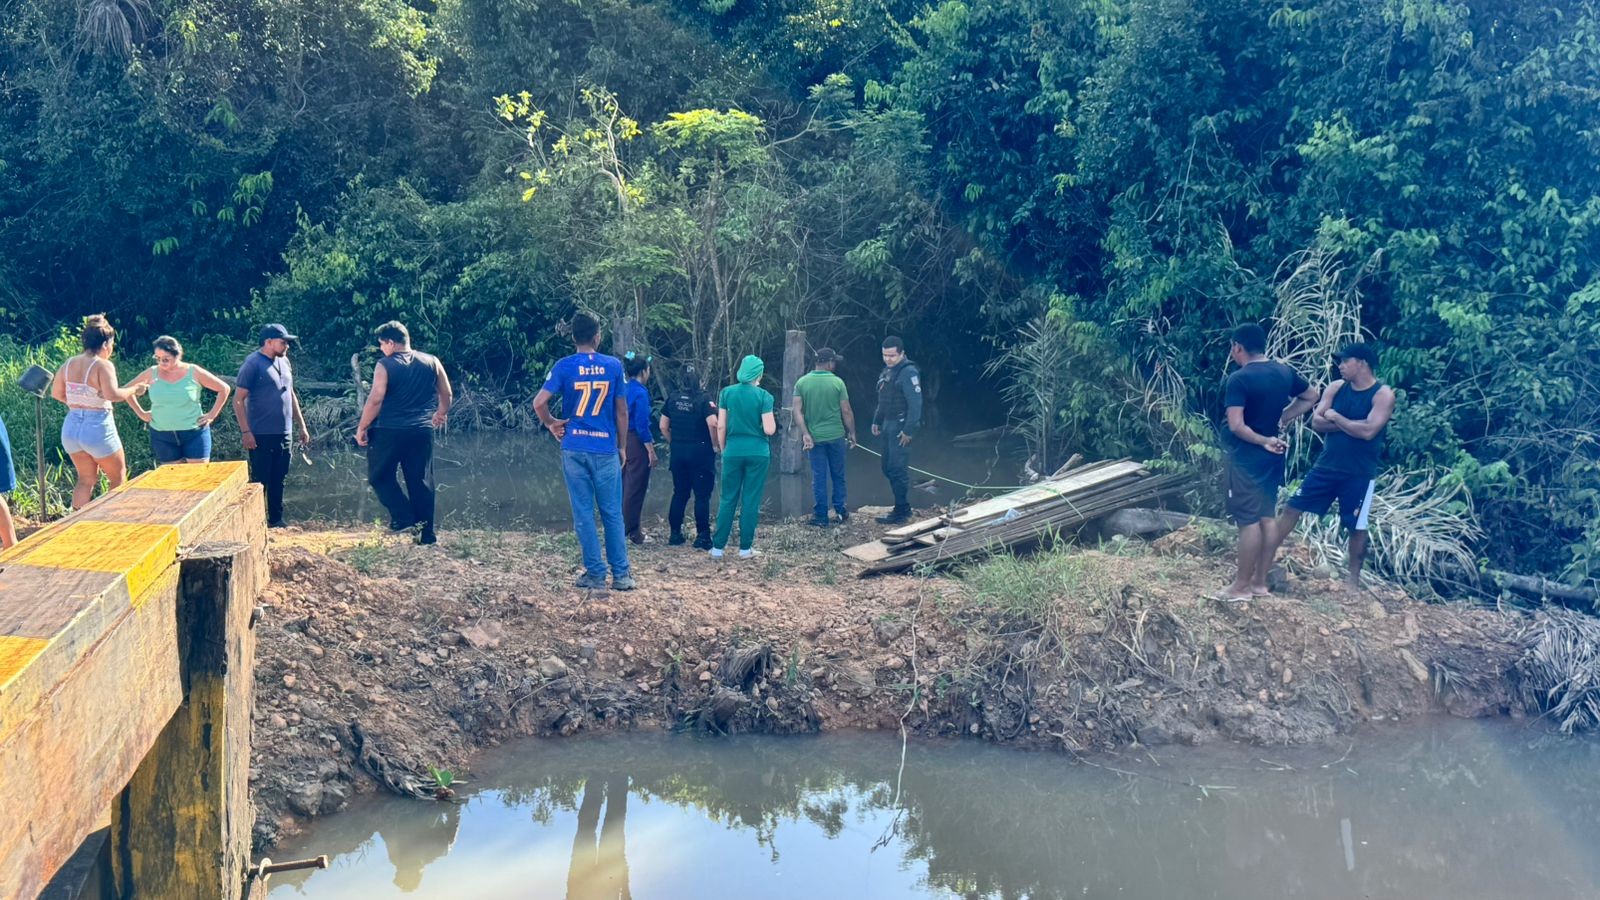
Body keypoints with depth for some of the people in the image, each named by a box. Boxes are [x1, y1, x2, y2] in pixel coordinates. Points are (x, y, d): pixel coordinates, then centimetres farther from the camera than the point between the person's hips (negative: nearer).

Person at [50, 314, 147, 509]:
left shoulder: (68, 364, 5)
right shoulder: (103, 365, -15)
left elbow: (56, 393, 14)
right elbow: (112, 394, -28)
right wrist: (134, 389, -15)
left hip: (72, 427, 7)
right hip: (98, 428, -7)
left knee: (86, 479, 17)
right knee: (118, 477, 13)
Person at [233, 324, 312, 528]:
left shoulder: (283, 361, 12)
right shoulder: (253, 364, -11)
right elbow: (238, 400, -12)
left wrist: (301, 426, 18)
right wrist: (245, 432, -18)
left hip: (283, 434, 7)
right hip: (262, 435, -7)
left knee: (278, 480, 12)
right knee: (260, 481, -1)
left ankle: (276, 520, 21)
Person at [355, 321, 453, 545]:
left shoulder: (385, 365, -7)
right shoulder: (431, 362, 5)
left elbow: (375, 400, -13)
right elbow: (447, 394, 11)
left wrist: (361, 428, -4)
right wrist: (441, 413, 29)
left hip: (389, 432, -4)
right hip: (422, 432, 4)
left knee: (380, 476, 11)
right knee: (421, 482, 9)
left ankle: (404, 518, -3)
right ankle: (426, 533, 9)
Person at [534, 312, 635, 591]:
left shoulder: (564, 367, -3)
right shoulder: (613, 366, 0)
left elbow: (539, 403, -11)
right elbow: (621, 411, 4)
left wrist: (551, 423, 7)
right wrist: (622, 447, 13)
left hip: (574, 448, 0)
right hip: (605, 448, 0)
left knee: (583, 514, 5)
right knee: (612, 513, 7)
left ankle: (595, 575, 7)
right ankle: (621, 575, 9)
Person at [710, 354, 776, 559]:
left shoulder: (727, 393, 0)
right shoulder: (764, 397, -7)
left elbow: (721, 426, 1)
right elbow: (769, 430, -10)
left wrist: (723, 450, 13)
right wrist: (770, 416, 10)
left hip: (733, 451, 2)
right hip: (757, 453, -2)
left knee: (728, 499, 8)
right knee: (751, 501, 5)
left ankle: (718, 547, 7)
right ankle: (745, 547, 8)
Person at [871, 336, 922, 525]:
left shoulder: (908, 372, -16)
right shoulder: (887, 370, 14)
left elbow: (915, 403, -21)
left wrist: (909, 430, -23)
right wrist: (877, 422, 19)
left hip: (901, 427, -10)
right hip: (888, 426, 10)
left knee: (897, 470, -8)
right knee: (888, 468, 14)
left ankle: (901, 513, -2)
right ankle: (902, 507, 23)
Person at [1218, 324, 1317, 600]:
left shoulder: (1239, 379, -17)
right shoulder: (1285, 372, 5)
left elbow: (1236, 425, -23)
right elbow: (1311, 396, 21)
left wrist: (1263, 441, -11)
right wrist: (1283, 418, 12)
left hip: (1247, 457, -7)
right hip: (1273, 456, 7)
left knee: (1248, 521, -3)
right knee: (1267, 517, 11)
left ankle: (1241, 586, 3)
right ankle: (1260, 582, 18)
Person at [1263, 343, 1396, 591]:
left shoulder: (1383, 395, -10)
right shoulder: (1335, 388, 5)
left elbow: (1368, 431, -22)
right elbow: (1316, 422, -2)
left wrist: (1336, 417, -11)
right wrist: (1349, 425, -14)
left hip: (1359, 473, -5)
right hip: (1326, 465, 5)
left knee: (1356, 526, 5)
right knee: (1292, 509, 2)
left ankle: (1352, 576, 21)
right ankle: (1265, 560, 6)